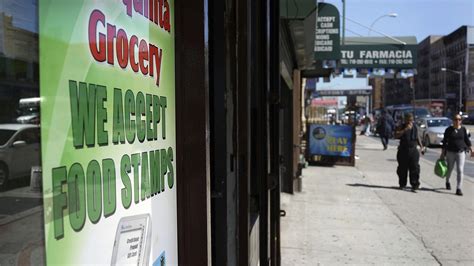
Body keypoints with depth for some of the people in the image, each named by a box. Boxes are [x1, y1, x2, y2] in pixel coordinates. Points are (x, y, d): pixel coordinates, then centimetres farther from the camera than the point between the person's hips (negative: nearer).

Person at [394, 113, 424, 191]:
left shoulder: (415, 127, 9)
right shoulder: (402, 127, -2)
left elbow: (417, 137, 22)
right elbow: (396, 135, -19)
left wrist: (421, 146, 18)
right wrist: (405, 129, -24)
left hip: (413, 150, 2)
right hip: (403, 150, -2)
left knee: (414, 167, -6)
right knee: (402, 168, 5)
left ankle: (415, 184, -3)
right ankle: (402, 184, 17)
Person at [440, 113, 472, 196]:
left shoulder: (463, 129, 2)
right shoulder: (449, 130, -3)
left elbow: (467, 140, 10)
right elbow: (444, 142, 0)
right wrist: (443, 153, -2)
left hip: (461, 152, 0)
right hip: (450, 152, 0)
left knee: (460, 170, -8)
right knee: (449, 169, 14)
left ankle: (459, 189, -5)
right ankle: (447, 182, 43)